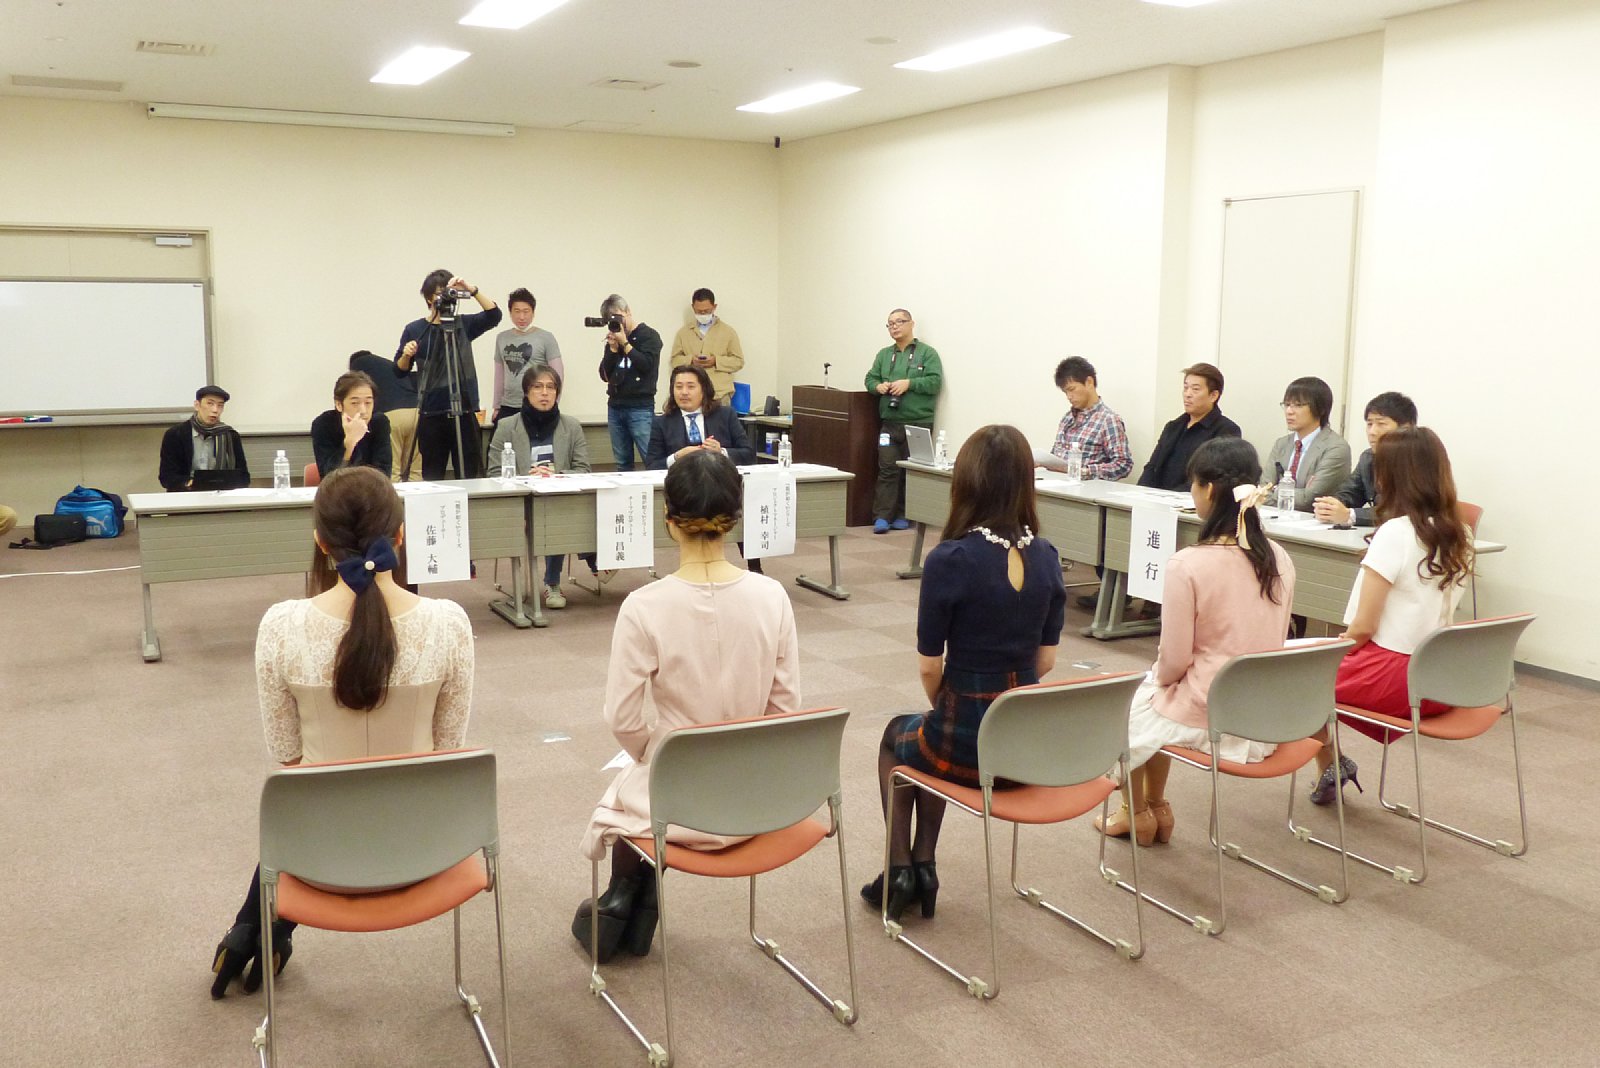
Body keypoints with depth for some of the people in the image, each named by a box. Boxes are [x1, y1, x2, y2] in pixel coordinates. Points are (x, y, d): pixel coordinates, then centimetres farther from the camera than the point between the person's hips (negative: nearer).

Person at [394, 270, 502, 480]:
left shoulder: (464, 324, 8)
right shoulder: (414, 329, 5)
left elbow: (494, 315, -8)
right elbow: (399, 370, 8)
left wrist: (472, 290, -20)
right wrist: (406, 355, -13)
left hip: (464, 413, 1)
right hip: (431, 415, -1)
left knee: (469, 477, -1)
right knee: (432, 477, 2)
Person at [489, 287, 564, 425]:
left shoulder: (545, 338, -2)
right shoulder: (502, 338, 12)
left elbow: (558, 373, -4)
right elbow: (499, 375, 17)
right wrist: (496, 406, 14)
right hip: (507, 408, 4)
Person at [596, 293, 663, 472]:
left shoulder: (649, 335, 1)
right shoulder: (613, 340, 14)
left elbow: (646, 364, -13)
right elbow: (605, 375, 10)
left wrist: (624, 343, -10)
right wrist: (613, 348, -1)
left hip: (641, 407, -5)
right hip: (615, 406, 5)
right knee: (622, 463, 7)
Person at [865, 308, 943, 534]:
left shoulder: (927, 353, 3)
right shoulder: (884, 354, 18)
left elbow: (935, 381, -8)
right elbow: (870, 378, 17)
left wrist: (909, 383, -18)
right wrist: (878, 386, -6)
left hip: (918, 423, -3)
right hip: (890, 423, 3)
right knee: (887, 468, -5)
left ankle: (903, 516, 9)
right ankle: (882, 517, -6)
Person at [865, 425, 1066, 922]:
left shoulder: (950, 560, -19)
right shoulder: (1046, 558, -3)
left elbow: (929, 664, -11)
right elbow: (1046, 660, 4)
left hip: (968, 749, -5)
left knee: (898, 735, 31)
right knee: (932, 737, 35)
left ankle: (899, 869, 31)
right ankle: (924, 866, 35)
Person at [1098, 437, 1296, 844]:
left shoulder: (1188, 564, -22)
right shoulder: (1279, 560, -3)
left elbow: (1173, 662, -18)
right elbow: (1274, 643, 9)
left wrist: (1159, 674, 6)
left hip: (1206, 722, -6)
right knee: (1153, 687, 30)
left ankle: (1137, 813, 38)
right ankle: (1156, 807, 38)